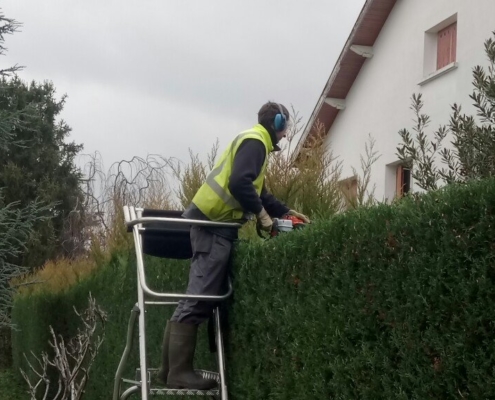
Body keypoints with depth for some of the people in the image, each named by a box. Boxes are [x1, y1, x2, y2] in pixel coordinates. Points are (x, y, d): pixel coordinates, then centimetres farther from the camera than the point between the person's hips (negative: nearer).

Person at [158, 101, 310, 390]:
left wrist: (286, 212, 23)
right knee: (199, 298, -12)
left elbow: (259, 192, 29)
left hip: (214, 223, 11)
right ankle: (179, 372, -13)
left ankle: (172, 366, 9)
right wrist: (261, 213, -13)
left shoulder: (253, 142, 24)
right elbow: (239, 184, -23)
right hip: (213, 224, -11)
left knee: (201, 297, 8)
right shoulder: (254, 142, -9)